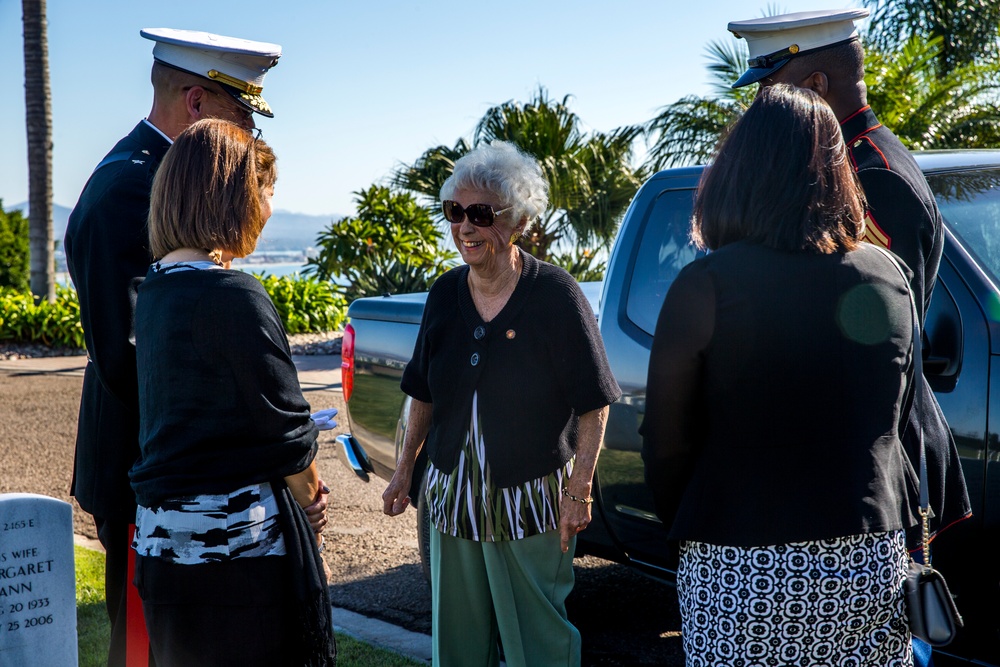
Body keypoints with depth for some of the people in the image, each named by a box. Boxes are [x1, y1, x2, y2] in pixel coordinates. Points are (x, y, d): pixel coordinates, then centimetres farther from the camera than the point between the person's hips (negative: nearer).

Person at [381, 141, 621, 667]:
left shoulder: (554, 295, -13)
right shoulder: (445, 295, 2)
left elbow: (594, 404, -12)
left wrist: (578, 492, -15)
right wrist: (405, 468, 12)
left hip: (531, 502, -5)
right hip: (452, 494, 5)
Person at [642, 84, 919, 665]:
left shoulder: (706, 285, -12)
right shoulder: (889, 278, 1)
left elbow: (665, 444, -6)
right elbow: (895, 421, 13)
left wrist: (685, 528, 9)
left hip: (744, 574, -4)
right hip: (874, 565, 4)